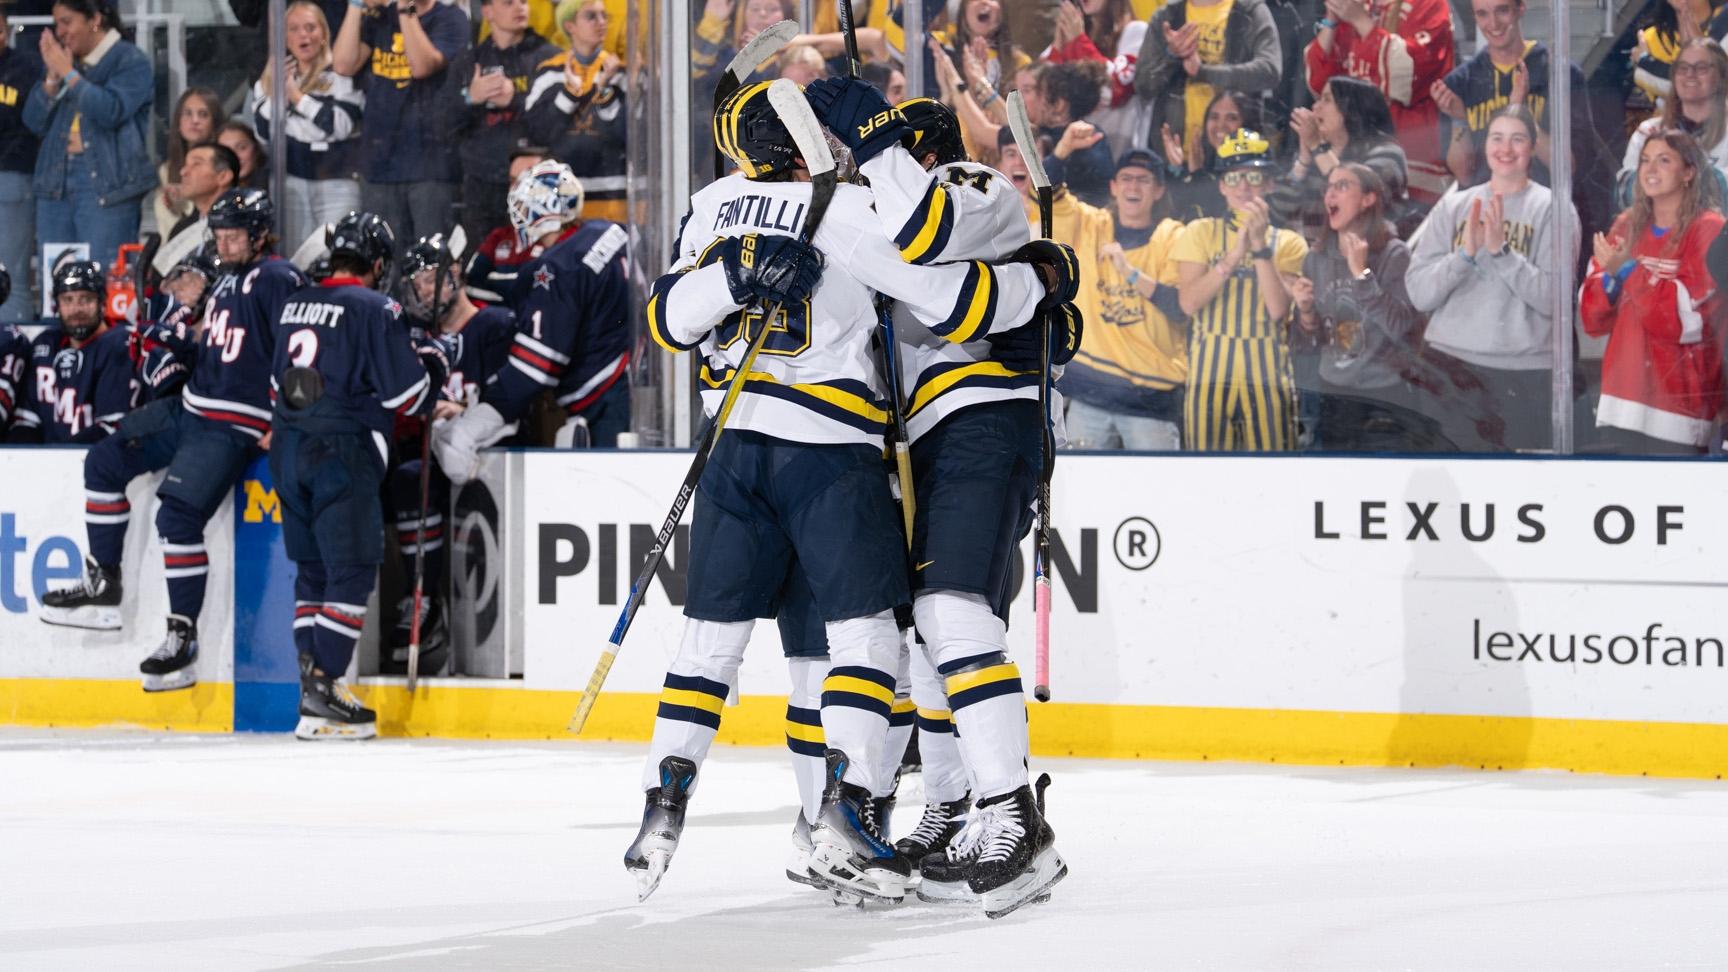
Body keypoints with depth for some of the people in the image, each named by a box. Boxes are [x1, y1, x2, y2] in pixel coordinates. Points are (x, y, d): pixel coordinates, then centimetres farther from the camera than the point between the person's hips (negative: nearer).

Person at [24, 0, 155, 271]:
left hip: (105, 185, -6)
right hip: (56, 182, 6)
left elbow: (111, 111, -17)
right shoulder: (60, 59, 17)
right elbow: (34, 122, 12)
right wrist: (53, 78, -2)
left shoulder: (131, 62, -1)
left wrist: (69, 74, -11)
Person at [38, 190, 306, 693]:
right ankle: (102, 586, 13)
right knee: (105, 462, 9)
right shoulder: (226, 282, 16)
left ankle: (183, 635, -14)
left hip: (234, 426, -10)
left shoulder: (278, 281, -13)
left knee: (178, 515, -21)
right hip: (189, 408, 10)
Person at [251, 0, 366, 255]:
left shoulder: (342, 74, -3)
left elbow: (341, 124, -13)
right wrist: (278, 92, -7)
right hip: (292, 179, 5)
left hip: (337, 182, -4)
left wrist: (297, 96, -9)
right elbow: (263, 131, 6)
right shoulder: (270, 78, 12)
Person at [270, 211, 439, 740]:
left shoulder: (295, 305, 13)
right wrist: (430, 367, 10)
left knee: (313, 570, 14)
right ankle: (323, 692, -12)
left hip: (288, 452, 7)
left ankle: (313, 678, 12)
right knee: (353, 571, -5)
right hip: (342, 454, -7)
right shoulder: (376, 310, -9)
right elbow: (405, 394, -10)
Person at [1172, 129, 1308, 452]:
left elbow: (1278, 309, -7)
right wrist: (1234, 255, -14)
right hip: (1209, 376, 0)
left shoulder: (1287, 242, 9)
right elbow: (1189, 302, -5)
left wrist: (1260, 245, -14)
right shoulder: (1200, 233, 10)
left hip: (1267, 378, 0)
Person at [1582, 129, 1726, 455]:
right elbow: (1593, 319, 11)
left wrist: (1629, 270, -13)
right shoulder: (1627, 227, 13)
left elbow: (1685, 319, -12)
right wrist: (1609, 278, -9)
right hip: (1624, 399, 5)